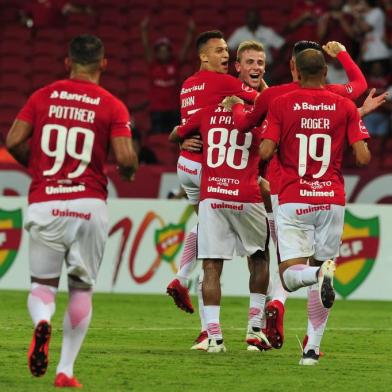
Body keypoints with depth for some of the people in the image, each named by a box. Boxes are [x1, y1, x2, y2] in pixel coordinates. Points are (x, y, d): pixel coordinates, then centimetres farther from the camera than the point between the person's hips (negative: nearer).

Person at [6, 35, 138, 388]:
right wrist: (129, 172, 14)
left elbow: (13, 141, 0)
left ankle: (41, 322, -22)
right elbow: (125, 158, -9)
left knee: (43, 283, 12)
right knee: (81, 288, 12)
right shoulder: (112, 106, 0)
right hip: (89, 206, -1)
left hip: (44, 204, 1)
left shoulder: (43, 97, 6)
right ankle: (66, 370, 8)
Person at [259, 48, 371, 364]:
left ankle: (320, 272, -35)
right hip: (332, 200, 2)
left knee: (290, 276, -3)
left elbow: (266, 151, -10)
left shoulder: (281, 104, -1)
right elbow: (363, 157, -5)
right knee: (320, 283, 12)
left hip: (293, 200, -2)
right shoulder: (345, 107, 1)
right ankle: (313, 348, 6)